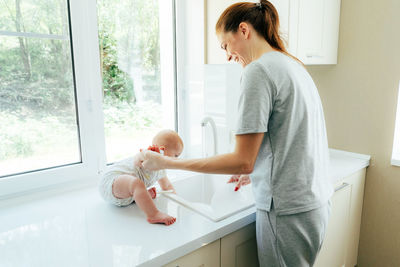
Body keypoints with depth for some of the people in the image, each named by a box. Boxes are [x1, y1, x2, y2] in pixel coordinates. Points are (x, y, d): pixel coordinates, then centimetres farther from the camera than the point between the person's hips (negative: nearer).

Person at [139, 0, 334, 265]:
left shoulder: (259, 69, -16)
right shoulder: (295, 65, 12)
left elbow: (243, 162, -19)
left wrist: (167, 163, -13)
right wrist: (258, 172, 20)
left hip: (288, 212, -9)